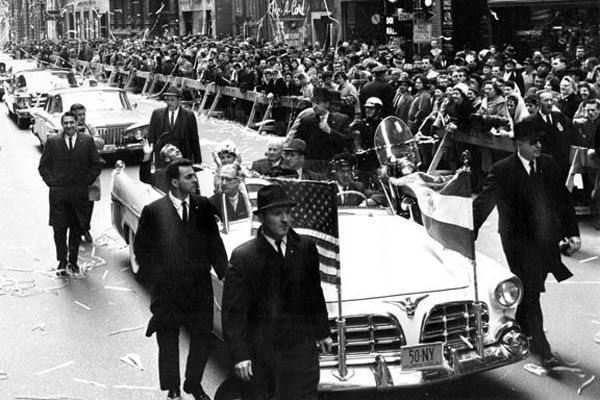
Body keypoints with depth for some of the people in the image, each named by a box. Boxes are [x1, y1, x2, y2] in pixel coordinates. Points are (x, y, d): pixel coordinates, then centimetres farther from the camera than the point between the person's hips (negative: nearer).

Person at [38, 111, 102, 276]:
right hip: (58, 193, -1)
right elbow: (43, 166, 8)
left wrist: (86, 182, 0)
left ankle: (73, 261, 16)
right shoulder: (52, 142, 4)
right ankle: (62, 261, 8)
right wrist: (51, 182, -2)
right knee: (59, 229, -1)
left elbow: (96, 164, 7)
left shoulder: (87, 141, 4)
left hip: (80, 193, 1)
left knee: (77, 229, 6)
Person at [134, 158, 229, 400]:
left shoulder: (204, 207, 0)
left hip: (200, 287, 3)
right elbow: (141, 248, -1)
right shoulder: (153, 211, -8)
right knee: (168, 341, 11)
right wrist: (154, 276, -8)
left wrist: (225, 274, -3)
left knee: (202, 338, 9)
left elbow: (215, 244, 5)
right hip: (167, 289, -2)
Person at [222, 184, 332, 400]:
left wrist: (322, 333, 19)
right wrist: (240, 355, -13)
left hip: (302, 348, 3)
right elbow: (233, 311, -8)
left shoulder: (306, 248, 4)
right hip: (261, 354, -3)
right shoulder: (242, 257, -9)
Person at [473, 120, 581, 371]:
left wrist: (572, 232, 6)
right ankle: (542, 350, 0)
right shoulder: (502, 171, -11)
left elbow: (563, 200, 11)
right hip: (519, 241, -5)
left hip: (547, 241, 5)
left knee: (531, 292, 14)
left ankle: (521, 330, 39)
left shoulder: (549, 165, 4)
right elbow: (483, 204, -10)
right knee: (530, 294, -5)